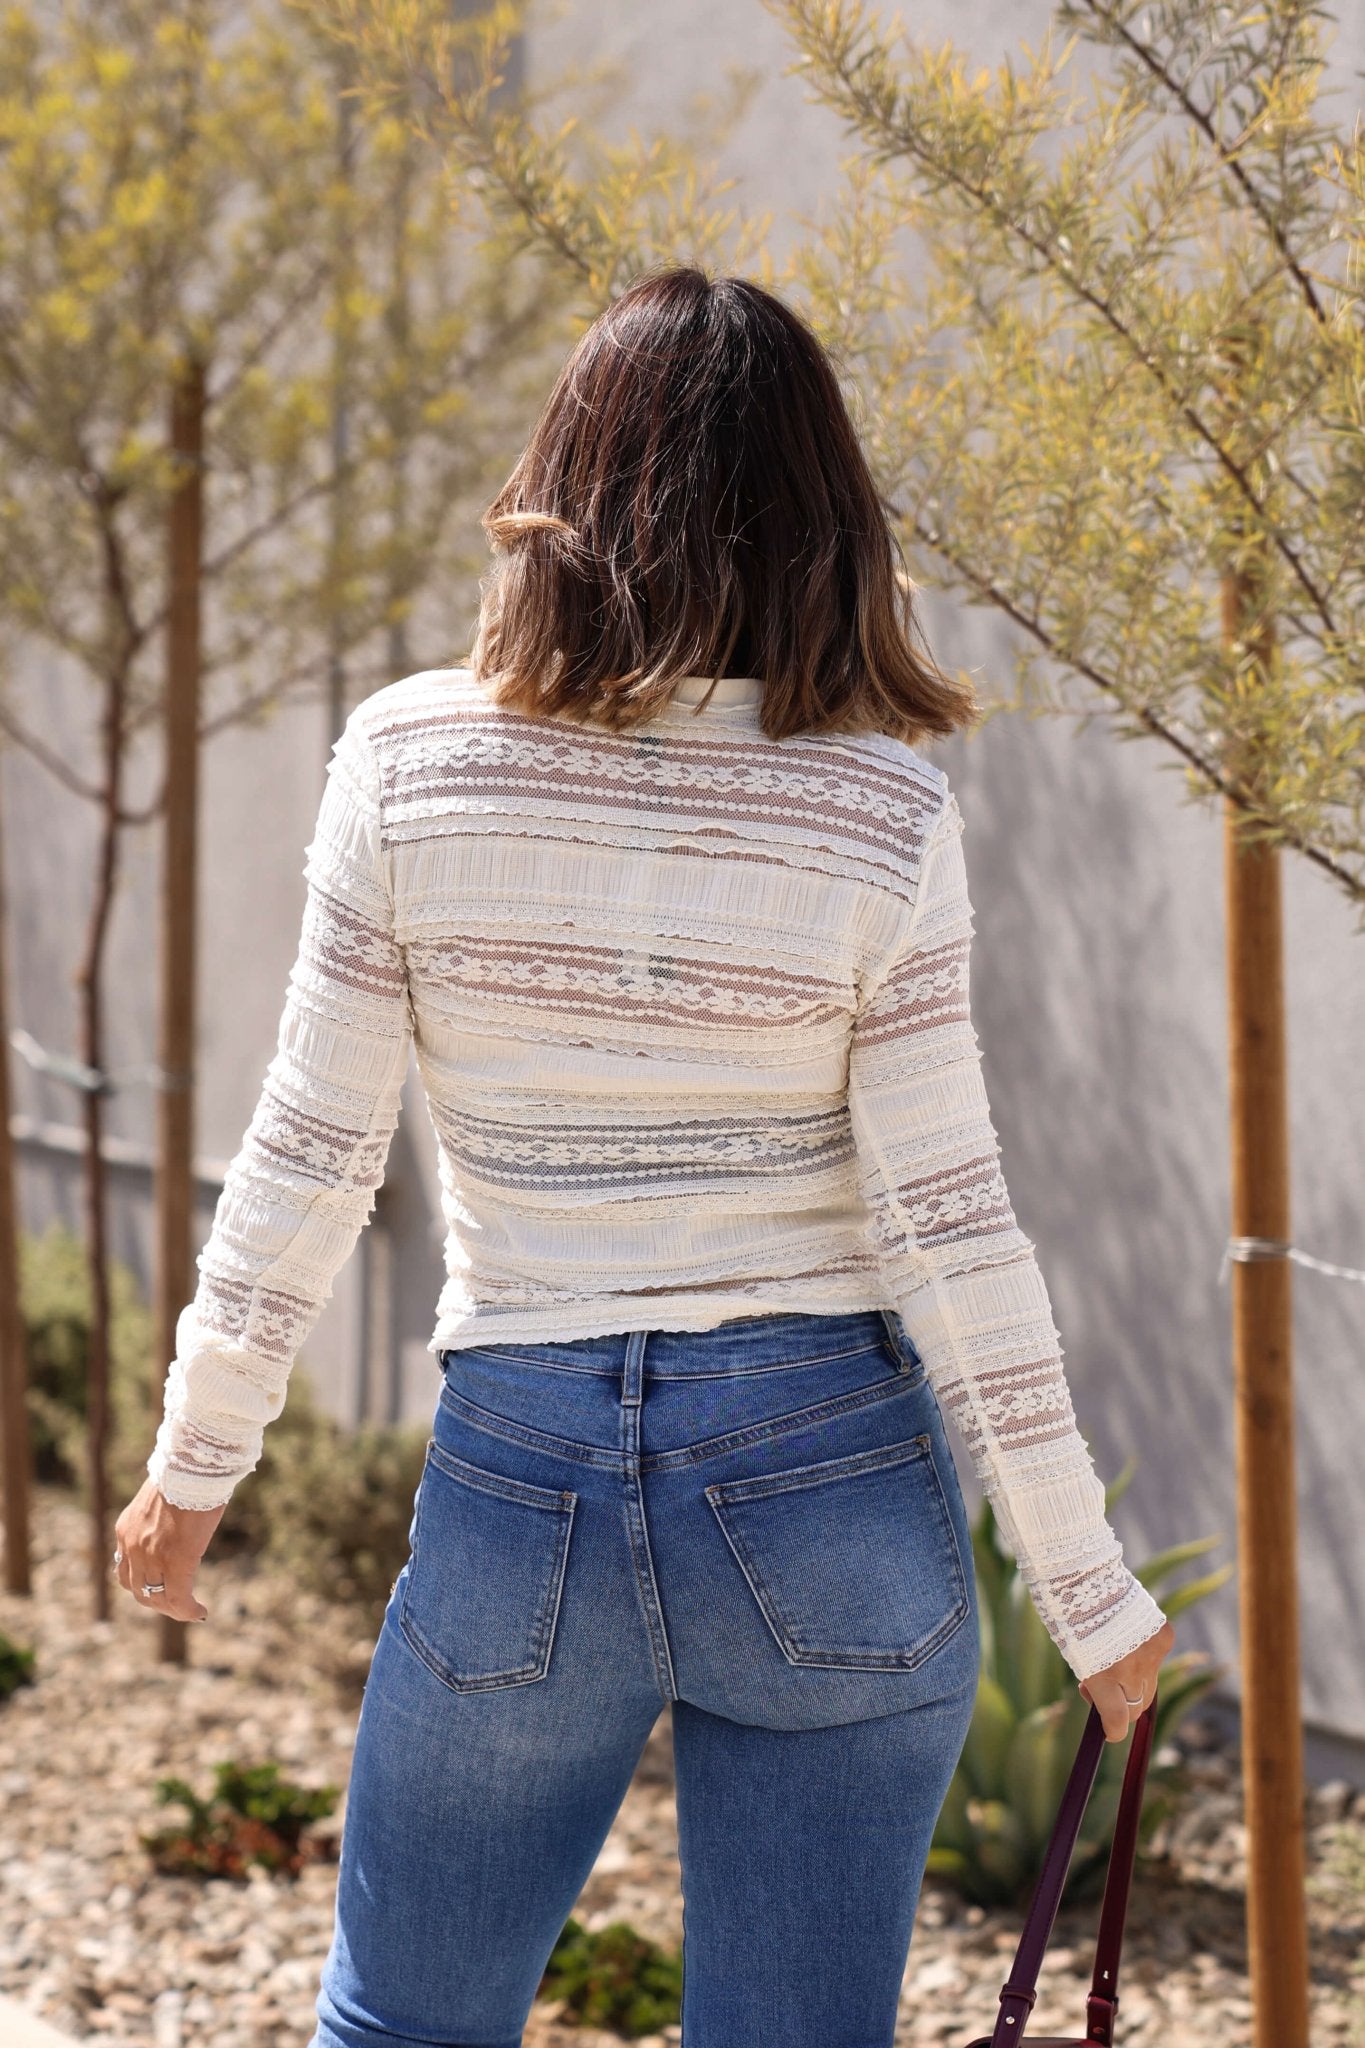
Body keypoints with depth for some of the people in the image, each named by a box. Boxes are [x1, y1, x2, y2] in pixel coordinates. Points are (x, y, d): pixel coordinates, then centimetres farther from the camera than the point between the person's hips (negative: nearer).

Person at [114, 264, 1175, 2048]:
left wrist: (196, 1461, 10)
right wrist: (1086, 1588, 0)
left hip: (520, 1475, 0)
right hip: (831, 1484, 0)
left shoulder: (410, 759, -6)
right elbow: (947, 1226, -8)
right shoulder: (883, 813, -8)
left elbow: (310, 1158, -3)